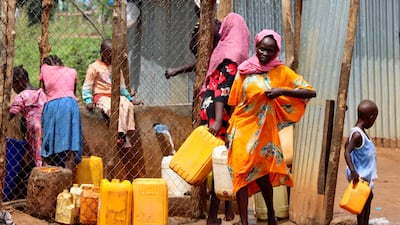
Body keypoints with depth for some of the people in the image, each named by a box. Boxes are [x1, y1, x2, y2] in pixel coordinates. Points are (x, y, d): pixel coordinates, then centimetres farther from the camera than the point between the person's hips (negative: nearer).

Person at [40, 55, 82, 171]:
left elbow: (42, 89, 21)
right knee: (70, 140, -7)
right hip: (70, 103, 1)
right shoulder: (72, 71, 23)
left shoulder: (44, 69, 20)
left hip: (51, 105, -1)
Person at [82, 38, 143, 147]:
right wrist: (88, 101, -12)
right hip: (101, 96, -5)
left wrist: (130, 99, 20)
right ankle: (121, 134, -38)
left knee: (128, 106, -30)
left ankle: (128, 131, -32)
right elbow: (87, 86, 2)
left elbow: (122, 87, 28)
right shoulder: (94, 67, 4)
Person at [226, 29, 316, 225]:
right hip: (242, 127, 1)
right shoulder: (244, 70, 0)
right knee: (241, 173, -3)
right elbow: (234, 102, 7)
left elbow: (311, 92, -9)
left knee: (262, 174, 5)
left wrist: (282, 91, -20)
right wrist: (230, 129, 5)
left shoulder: (281, 72, -3)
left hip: (264, 129, -1)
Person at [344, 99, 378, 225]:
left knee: (369, 196, 22)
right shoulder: (357, 134, -25)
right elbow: (347, 153, -32)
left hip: (365, 173, 10)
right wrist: (353, 172, -38)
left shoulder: (360, 131, 4)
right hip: (360, 175, -10)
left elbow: (346, 144, 18)